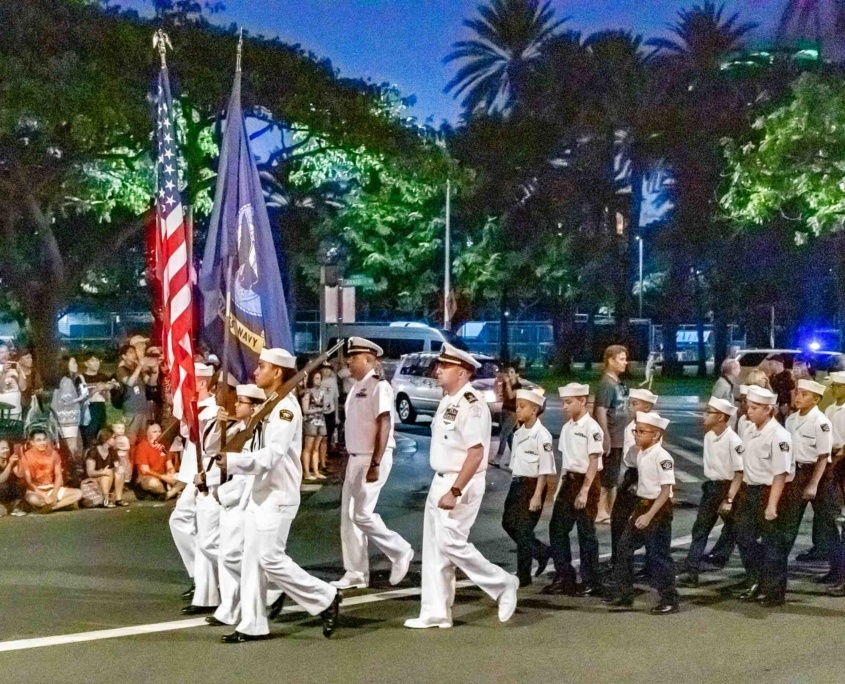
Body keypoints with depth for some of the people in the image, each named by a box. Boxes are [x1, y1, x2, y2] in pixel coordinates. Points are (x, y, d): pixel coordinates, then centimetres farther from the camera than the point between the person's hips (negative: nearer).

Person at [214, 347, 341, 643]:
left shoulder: (286, 406, -17)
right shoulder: (269, 405, 14)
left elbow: (272, 455, -24)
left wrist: (232, 461, -24)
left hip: (278, 496, -9)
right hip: (261, 492, 10)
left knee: (270, 558, -8)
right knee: (252, 559, 9)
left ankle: (325, 598, 6)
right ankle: (253, 624, 15)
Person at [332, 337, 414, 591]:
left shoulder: (378, 386, -15)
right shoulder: (356, 387, 12)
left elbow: (384, 425, -20)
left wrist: (375, 464, -24)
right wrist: (352, 460, 17)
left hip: (372, 459, -9)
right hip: (355, 458, 9)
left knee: (362, 514, -10)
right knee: (348, 515, 9)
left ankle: (400, 552, 10)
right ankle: (356, 574, 15)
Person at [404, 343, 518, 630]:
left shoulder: (471, 404, -19)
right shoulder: (447, 401, 11)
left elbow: (476, 453, -24)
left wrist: (455, 491, -26)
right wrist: (442, 487, 17)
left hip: (461, 485, -10)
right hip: (440, 481, 10)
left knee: (451, 543, -11)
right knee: (434, 547, 9)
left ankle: (503, 584, 8)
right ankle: (435, 613, 15)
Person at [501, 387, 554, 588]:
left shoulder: (541, 435, -15)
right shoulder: (519, 433, 8)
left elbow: (545, 469, -16)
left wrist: (537, 495, -18)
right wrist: (516, 484, 16)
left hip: (533, 484, -8)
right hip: (517, 483, 8)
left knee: (523, 529, -4)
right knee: (508, 522, 12)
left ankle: (523, 575, 8)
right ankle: (542, 551, 29)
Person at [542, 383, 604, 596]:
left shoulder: (591, 428, -14)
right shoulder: (567, 428, 9)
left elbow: (594, 461, -16)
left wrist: (584, 491, -19)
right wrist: (560, 487, 12)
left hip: (586, 482, -7)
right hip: (568, 480, 7)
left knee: (586, 533, 1)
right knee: (557, 529, 8)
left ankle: (591, 582, 13)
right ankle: (564, 578, 18)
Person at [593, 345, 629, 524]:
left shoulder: (618, 383, 12)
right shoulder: (606, 384, -15)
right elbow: (601, 412, -20)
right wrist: (606, 439, -22)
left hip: (619, 439, 9)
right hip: (610, 440, -9)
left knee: (613, 478, 14)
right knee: (606, 477, -2)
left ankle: (610, 511, 21)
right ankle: (601, 512, 5)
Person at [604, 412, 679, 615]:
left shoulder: (662, 457, -18)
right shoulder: (641, 454, 8)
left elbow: (665, 490, -21)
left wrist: (649, 515, -25)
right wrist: (638, 511, 17)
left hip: (658, 509, -9)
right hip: (643, 506, 9)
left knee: (658, 555, -2)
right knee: (625, 547, 10)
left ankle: (669, 600, 11)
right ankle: (624, 595, 19)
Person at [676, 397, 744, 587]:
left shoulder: (733, 440, -20)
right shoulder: (709, 436, 3)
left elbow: (740, 472, -20)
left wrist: (729, 498, -23)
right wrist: (711, 485, 17)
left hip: (727, 487, -7)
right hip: (710, 486, 7)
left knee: (732, 531, 9)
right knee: (700, 529, 3)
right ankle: (691, 572, 3)